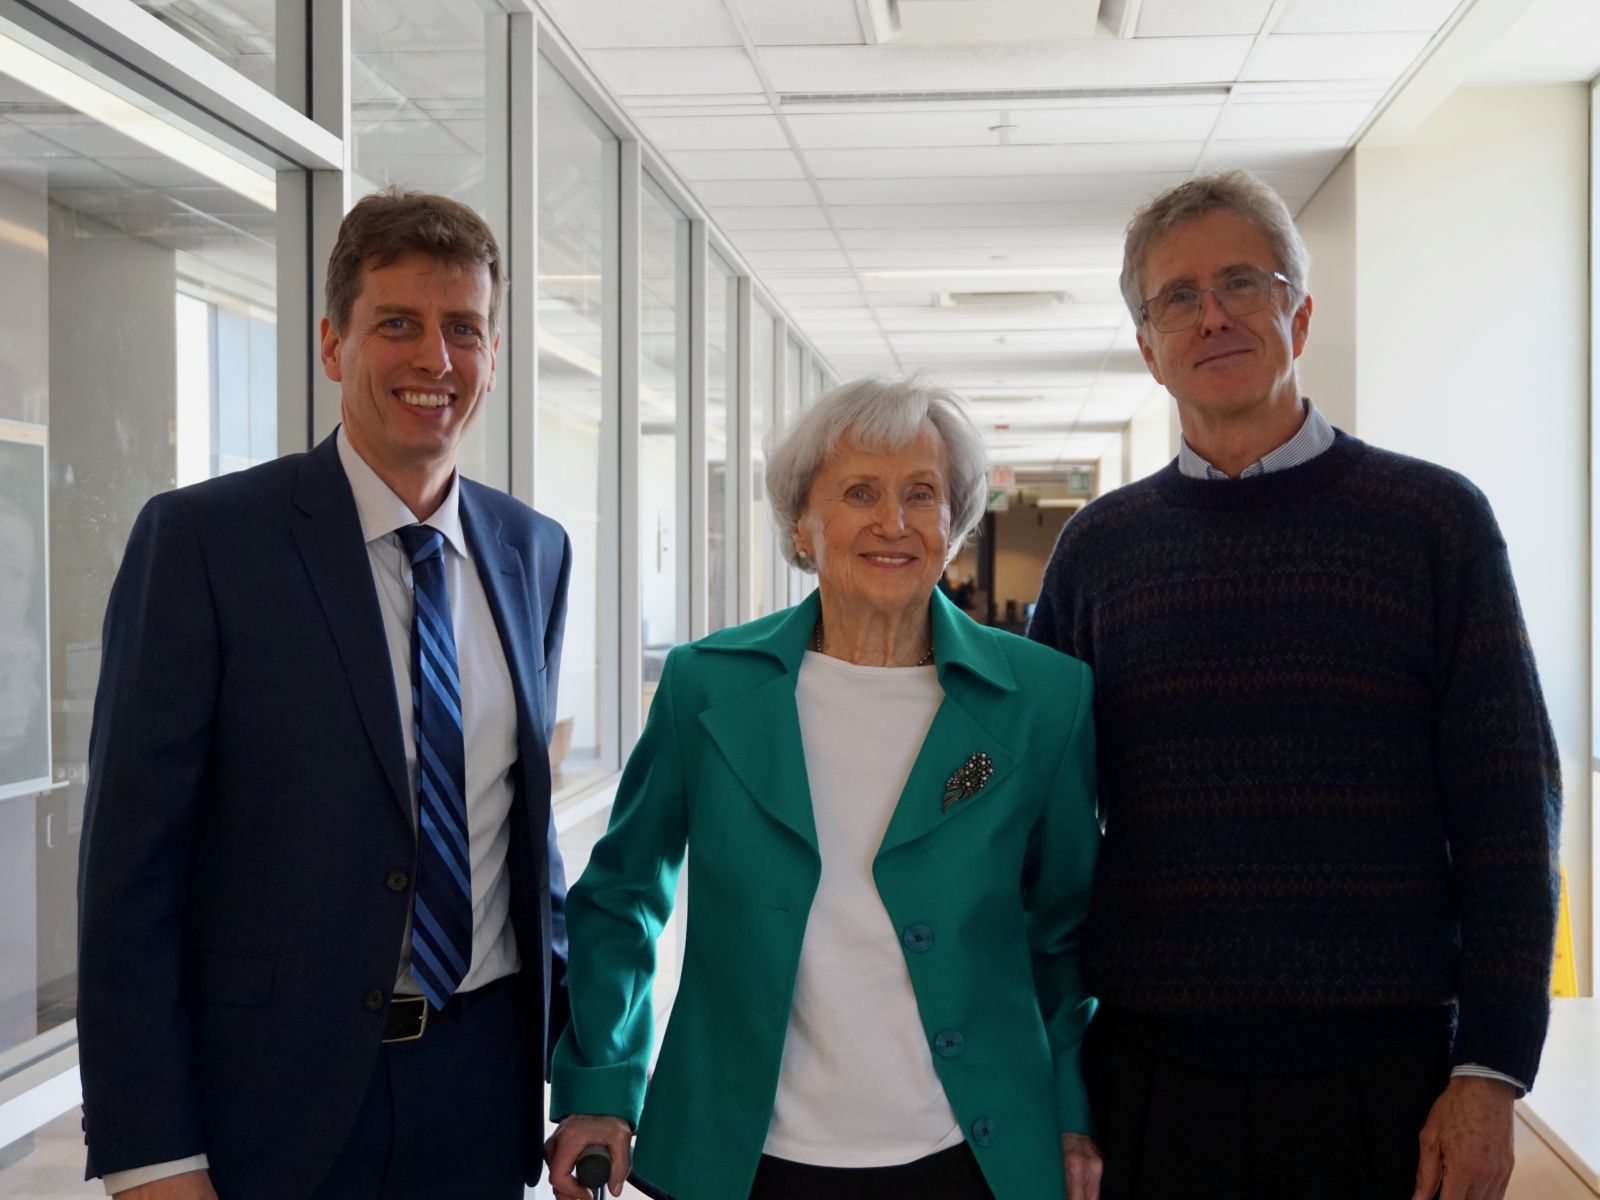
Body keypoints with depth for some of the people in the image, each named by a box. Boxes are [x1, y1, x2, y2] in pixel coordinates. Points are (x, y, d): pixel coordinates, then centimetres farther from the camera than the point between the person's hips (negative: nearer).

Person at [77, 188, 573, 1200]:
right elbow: (130, 862, -11)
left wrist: (569, 1032, 11)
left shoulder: (535, 550, 6)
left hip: (484, 1079, 4)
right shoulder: (201, 540, -10)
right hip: (275, 1096, -4)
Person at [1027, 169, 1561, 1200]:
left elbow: (1510, 810, -2)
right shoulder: (1098, 549, 7)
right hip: (1153, 1075, 2)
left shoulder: (1434, 517, 0)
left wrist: (1491, 1072, -7)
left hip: (1386, 1075, -1)